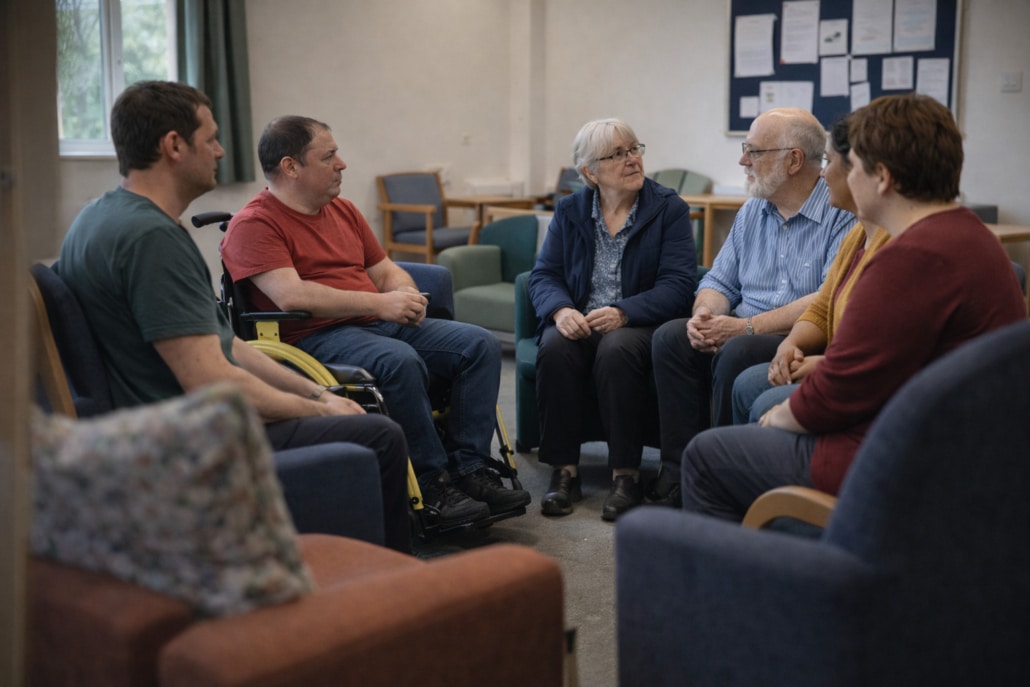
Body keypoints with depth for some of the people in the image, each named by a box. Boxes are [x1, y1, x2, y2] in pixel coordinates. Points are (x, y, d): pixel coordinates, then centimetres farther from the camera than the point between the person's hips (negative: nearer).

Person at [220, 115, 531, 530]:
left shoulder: (343, 211, 21)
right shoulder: (254, 225, -6)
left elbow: (385, 269, 26)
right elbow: (291, 296, -19)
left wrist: (406, 295, 0)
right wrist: (378, 303, -19)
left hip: (383, 323, 9)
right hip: (317, 337, -8)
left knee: (481, 345, -7)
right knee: (400, 361, -36)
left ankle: (469, 468, -11)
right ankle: (431, 485, -23)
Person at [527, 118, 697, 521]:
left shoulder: (670, 209, 1)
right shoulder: (569, 211, 11)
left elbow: (678, 285, -9)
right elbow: (543, 275, 6)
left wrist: (622, 312, -24)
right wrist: (561, 310, -18)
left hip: (639, 323, -2)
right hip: (577, 323, 3)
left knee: (617, 350, -36)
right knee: (554, 349, -30)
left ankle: (626, 475, -26)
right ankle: (564, 472, -22)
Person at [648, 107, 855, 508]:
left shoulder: (844, 215, -10)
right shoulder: (753, 212, 16)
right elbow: (721, 279, 17)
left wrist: (747, 327, -23)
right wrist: (704, 316, -7)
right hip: (744, 332, 7)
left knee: (738, 353, -33)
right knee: (671, 337, -15)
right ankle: (679, 473, -13)